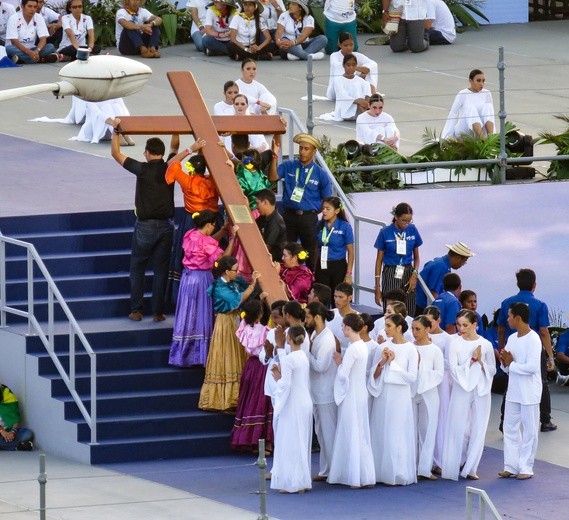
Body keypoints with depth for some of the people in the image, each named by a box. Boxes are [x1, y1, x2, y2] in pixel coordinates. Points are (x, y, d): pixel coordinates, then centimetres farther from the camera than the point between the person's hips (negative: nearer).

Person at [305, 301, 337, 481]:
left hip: (326, 393, -10)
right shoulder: (315, 335, 9)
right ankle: (325, 471, 22)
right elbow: (313, 361, 9)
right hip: (317, 392, 10)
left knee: (329, 432, -2)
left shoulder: (326, 339, -18)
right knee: (321, 431, 15)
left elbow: (320, 366, -23)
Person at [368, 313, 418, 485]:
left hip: (399, 398, -4)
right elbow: (373, 375, 6)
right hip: (382, 396, 4)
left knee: (397, 437, -2)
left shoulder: (410, 349, -5)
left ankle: (398, 474, 4)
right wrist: (382, 362, -10)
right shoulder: (382, 349, 7)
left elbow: (412, 377, -10)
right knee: (381, 435, 5)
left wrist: (393, 363, -12)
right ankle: (382, 473, 11)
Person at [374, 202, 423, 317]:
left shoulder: (412, 231, 2)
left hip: (408, 274, 2)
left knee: (409, 314, -4)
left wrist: (414, 274, -7)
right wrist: (377, 286, -1)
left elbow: (416, 257, 11)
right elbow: (379, 260, 2)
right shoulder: (385, 233, -5)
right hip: (390, 275, -2)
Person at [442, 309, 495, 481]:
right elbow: (454, 369, -9)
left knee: (478, 430, 3)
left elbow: (492, 370, 6)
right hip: (461, 389, -1)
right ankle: (459, 464, 17)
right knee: (460, 429, -1)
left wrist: (481, 362, -11)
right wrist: (472, 360, -15)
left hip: (481, 390, 1)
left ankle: (470, 468, 12)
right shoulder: (455, 344, -4)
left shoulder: (485, 345, 0)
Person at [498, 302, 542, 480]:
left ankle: (526, 467, 7)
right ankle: (511, 466, 14)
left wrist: (511, 364, -13)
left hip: (529, 394, -8)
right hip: (513, 392, 8)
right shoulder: (512, 339, 8)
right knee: (510, 428, 8)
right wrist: (505, 363, -8)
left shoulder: (533, 339, -14)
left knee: (529, 431, 1)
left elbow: (532, 367, -23)